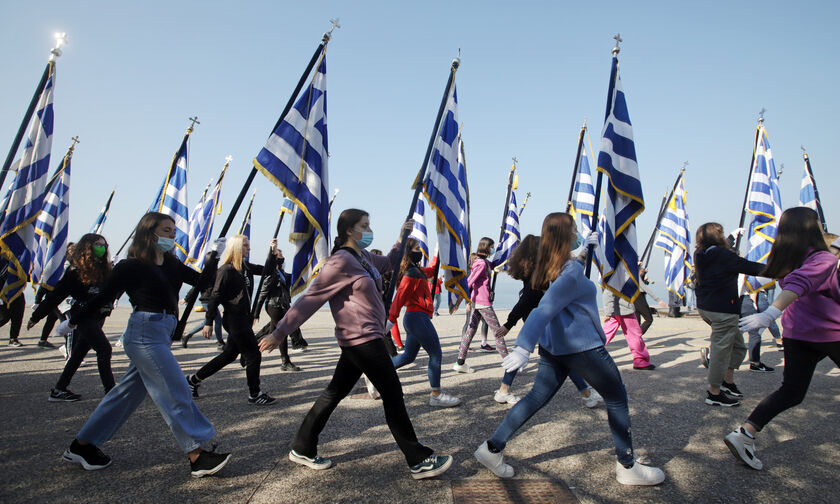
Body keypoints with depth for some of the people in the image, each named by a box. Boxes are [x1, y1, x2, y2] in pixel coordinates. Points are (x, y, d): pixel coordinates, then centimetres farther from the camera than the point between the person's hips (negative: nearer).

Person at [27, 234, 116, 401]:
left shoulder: (103, 269, 10)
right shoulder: (76, 270, -9)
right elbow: (57, 294, -7)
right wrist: (36, 316, -2)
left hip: (98, 317, 7)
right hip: (84, 317, -7)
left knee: (79, 354, 14)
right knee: (104, 348, -13)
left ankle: (59, 390, 26)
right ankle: (110, 391, -9)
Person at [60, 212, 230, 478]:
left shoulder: (172, 265, 12)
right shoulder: (130, 266, -7)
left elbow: (202, 282, 7)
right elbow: (102, 298, 2)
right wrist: (72, 321, 9)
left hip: (162, 334, 8)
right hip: (145, 333, -8)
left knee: (129, 392, 16)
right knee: (176, 392, -8)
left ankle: (82, 445, 32)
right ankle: (198, 457, -3)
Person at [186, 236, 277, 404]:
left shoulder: (245, 267, 9)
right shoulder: (226, 270, -15)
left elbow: (267, 269, 17)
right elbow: (215, 297, -15)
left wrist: (273, 251, 3)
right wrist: (208, 322, -14)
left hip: (244, 318, 9)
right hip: (234, 319, -9)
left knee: (229, 355, 18)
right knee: (253, 356, -2)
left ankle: (193, 379, 32)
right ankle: (254, 395, 12)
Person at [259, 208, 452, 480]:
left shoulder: (365, 258, 13)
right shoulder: (340, 261, -15)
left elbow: (388, 263, 34)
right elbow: (310, 299, -16)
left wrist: (403, 235, 25)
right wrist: (280, 332, -14)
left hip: (360, 340, 10)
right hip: (362, 338, -10)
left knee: (335, 392, 15)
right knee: (393, 394, -3)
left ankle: (302, 449, 27)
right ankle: (419, 461, 7)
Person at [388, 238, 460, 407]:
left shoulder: (417, 271, 14)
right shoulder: (411, 273, -15)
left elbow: (430, 270, 35)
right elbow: (399, 298, -19)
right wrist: (391, 320, -22)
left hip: (413, 318, 10)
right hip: (418, 317, -10)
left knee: (409, 356, 17)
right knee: (435, 354, -5)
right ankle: (436, 395, 1)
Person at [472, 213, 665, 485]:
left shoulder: (550, 267, 5)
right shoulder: (572, 270, -20)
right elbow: (546, 309, -31)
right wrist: (524, 347, -38)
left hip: (553, 346, 8)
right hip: (581, 346, -8)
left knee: (537, 397, 12)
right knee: (617, 398, 11)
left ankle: (492, 448, 10)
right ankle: (627, 467, 21)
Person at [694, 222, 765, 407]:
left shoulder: (701, 256, 8)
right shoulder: (722, 255, -15)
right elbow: (748, 267, -10)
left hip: (704, 307, 9)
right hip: (722, 309, -9)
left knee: (737, 344, 21)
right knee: (721, 349, 0)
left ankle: (728, 382, 24)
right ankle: (714, 393, 7)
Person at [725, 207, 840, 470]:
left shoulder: (786, 260, 7)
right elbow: (798, 284, -34)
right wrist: (771, 314, -46)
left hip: (795, 333, 7)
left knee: (791, 391, 7)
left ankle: (744, 433, -7)